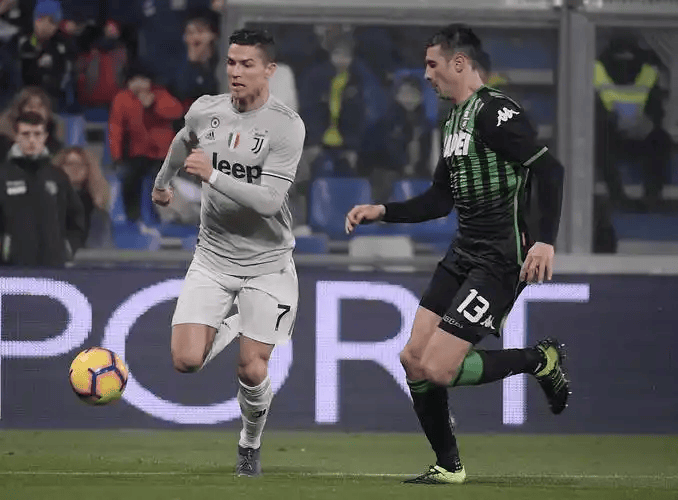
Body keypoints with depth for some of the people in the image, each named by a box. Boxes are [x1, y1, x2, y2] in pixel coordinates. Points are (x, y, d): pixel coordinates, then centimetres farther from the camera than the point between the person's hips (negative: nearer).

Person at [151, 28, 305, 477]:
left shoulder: (288, 126, -16)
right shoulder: (205, 111, -2)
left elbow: (269, 200, -24)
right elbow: (183, 142, 24)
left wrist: (213, 175, -31)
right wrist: (162, 183, 41)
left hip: (267, 260, -4)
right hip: (213, 256, 4)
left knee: (252, 369, -6)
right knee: (186, 361, -10)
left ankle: (251, 444, 24)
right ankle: (232, 328, 26)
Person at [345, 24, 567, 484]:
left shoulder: (495, 112, -15)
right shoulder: (455, 120, 16)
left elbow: (549, 169, -23)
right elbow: (440, 200, 23)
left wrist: (544, 240, -31)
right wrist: (381, 212, 14)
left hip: (501, 260, -9)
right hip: (463, 254, 9)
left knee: (437, 369, -14)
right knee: (414, 359, 3)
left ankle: (541, 361, 5)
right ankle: (448, 466, 16)